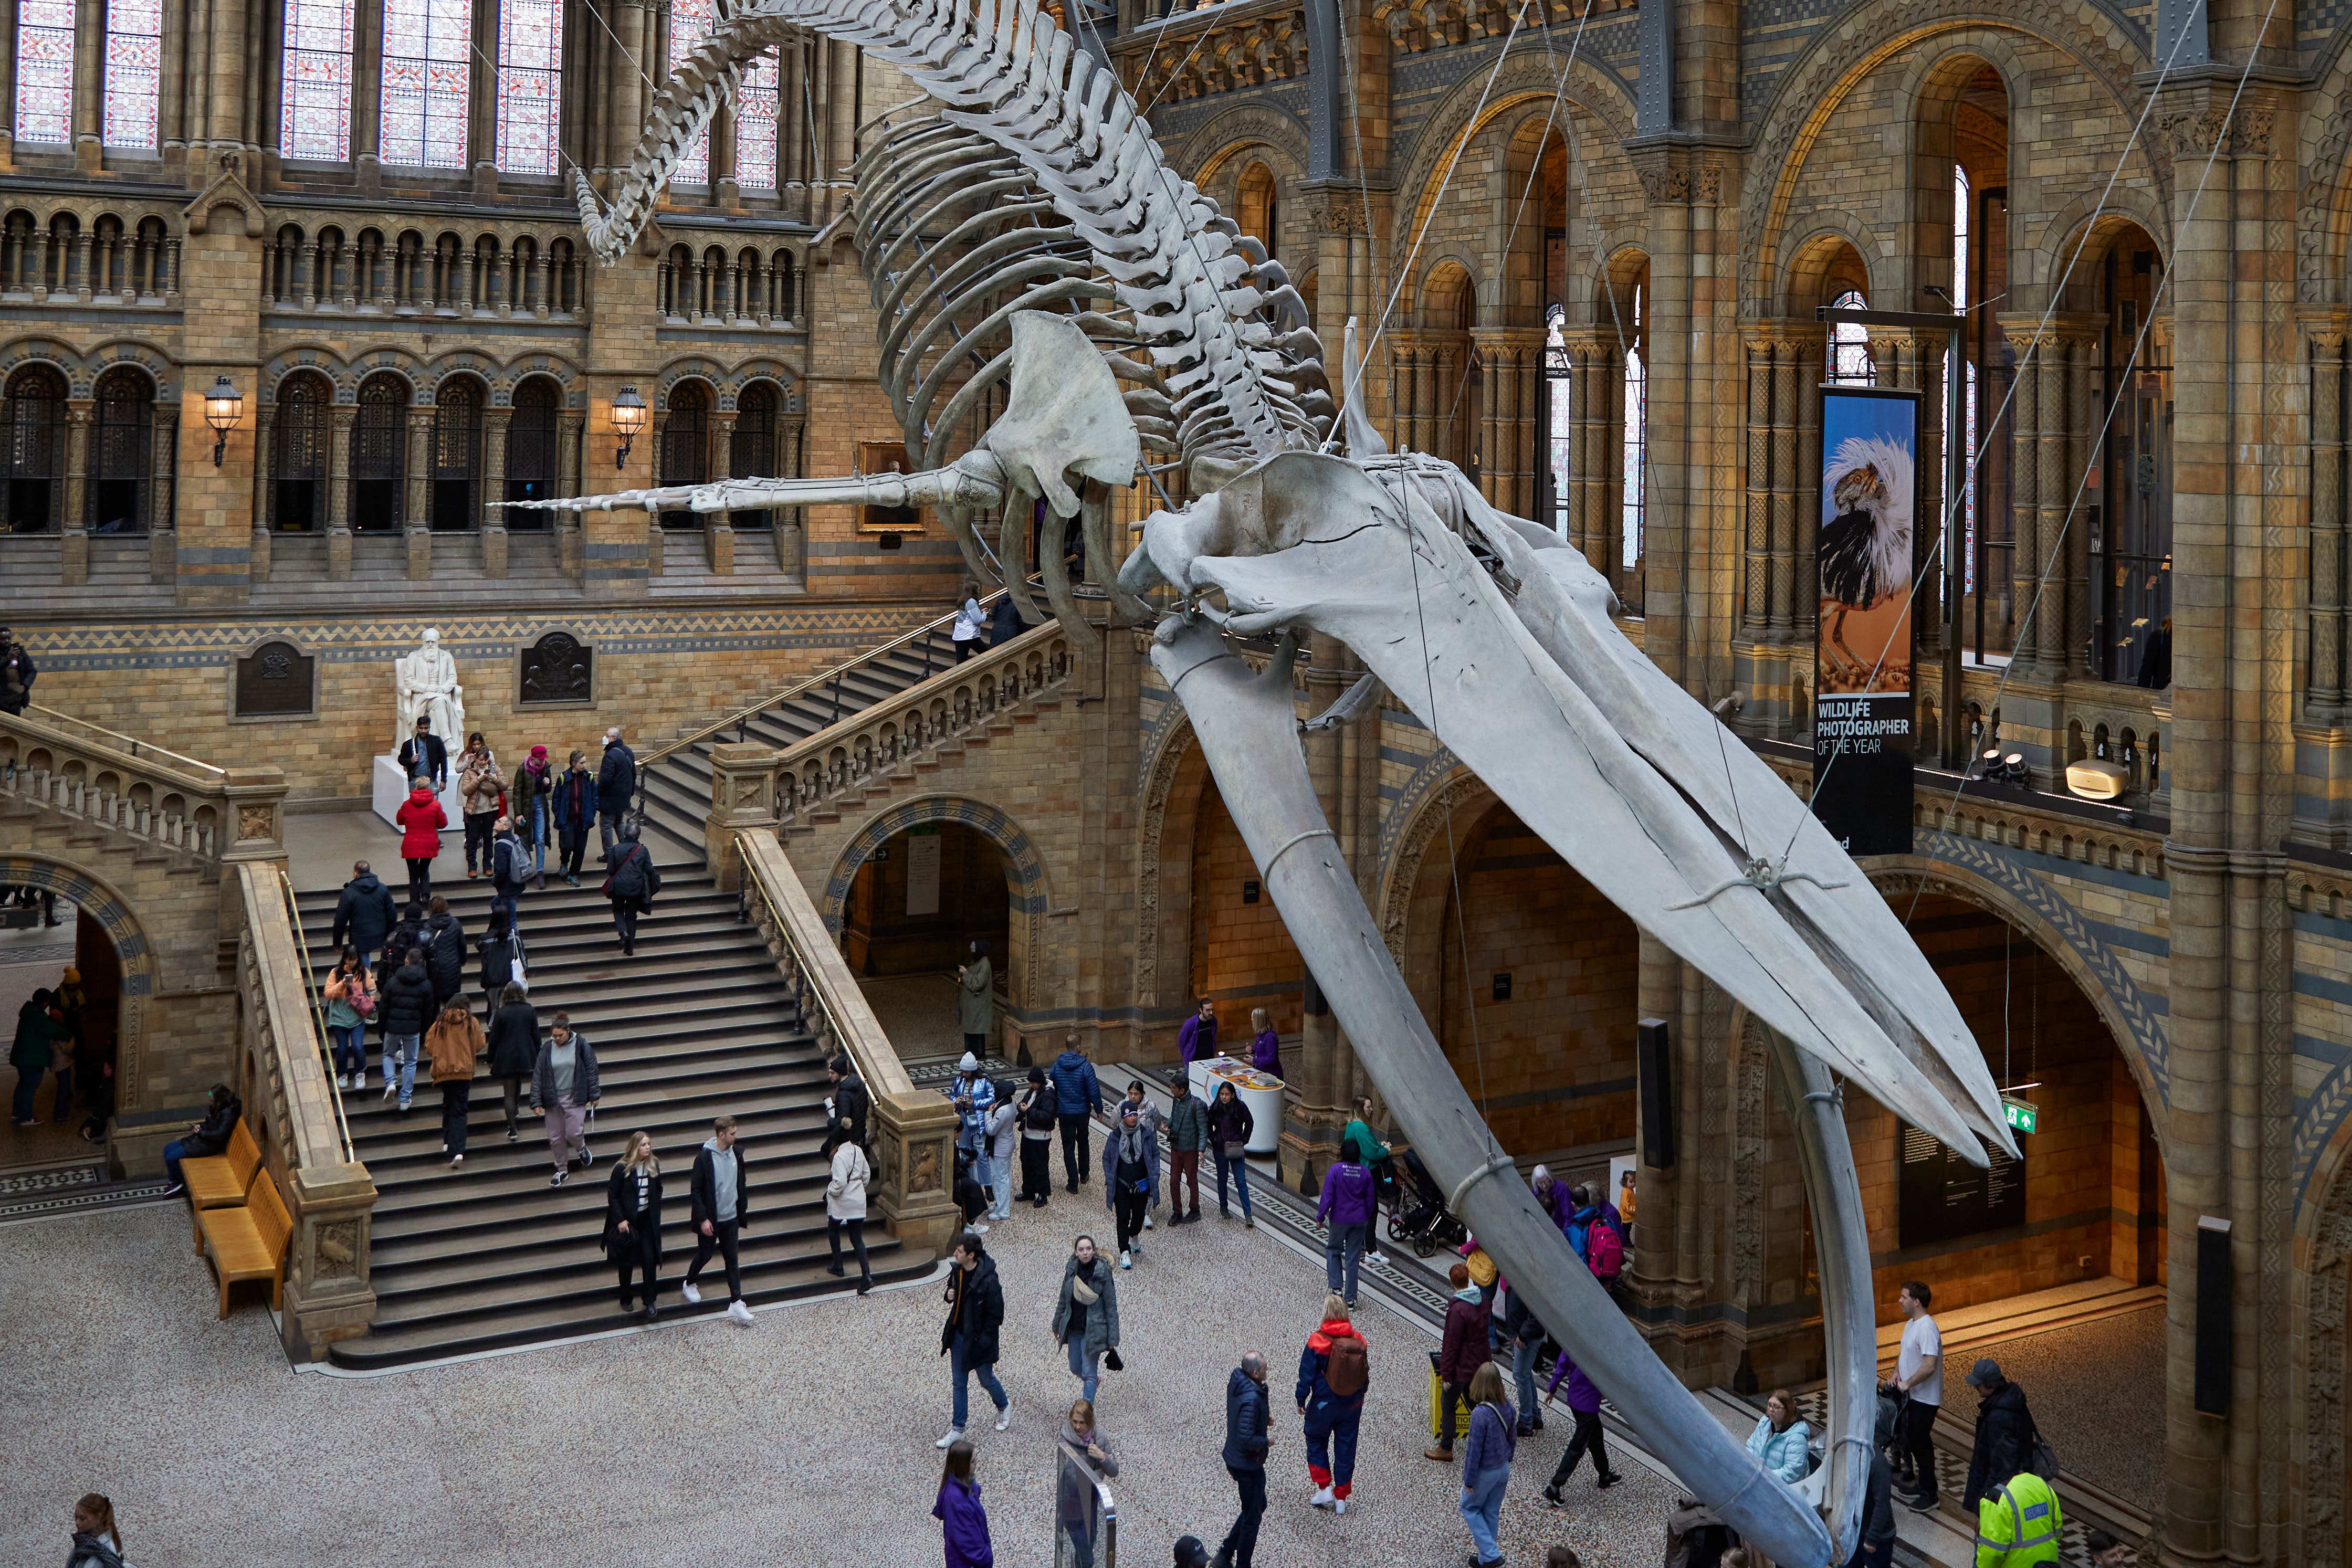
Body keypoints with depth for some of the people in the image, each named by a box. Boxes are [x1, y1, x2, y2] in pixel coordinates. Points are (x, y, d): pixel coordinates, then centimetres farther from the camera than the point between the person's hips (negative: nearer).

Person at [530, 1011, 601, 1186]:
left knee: (573, 1133, -9)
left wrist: (594, 1095, 1)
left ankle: (582, 1148, 27)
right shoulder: (547, 1049, -2)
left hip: (575, 1098, -2)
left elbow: (591, 1069, 1)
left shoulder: (581, 1045, -6)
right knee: (555, 1138, 6)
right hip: (553, 1100, 2)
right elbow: (538, 1076, 1)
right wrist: (537, 1102, -2)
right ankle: (562, 1169, 25)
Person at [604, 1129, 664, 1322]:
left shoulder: (654, 1165, -2)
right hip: (627, 1220, -2)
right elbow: (612, 1196, -9)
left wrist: (655, 1212, 5)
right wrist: (620, 1220, -14)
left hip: (647, 1219, 2)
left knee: (649, 1259, -8)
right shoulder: (622, 1168, -14)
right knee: (627, 1262, 9)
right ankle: (625, 1299, 27)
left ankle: (649, 1302, -5)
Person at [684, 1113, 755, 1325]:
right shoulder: (704, 1157, -17)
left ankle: (736, 1302, 7)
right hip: (710, 1220, -4)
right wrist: (703, 1219, -18)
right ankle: (689, 1285, 40)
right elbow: (696, 1191, -14)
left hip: (731, 1218, 4)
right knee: (704, 1255, 12)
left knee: (732, 1260, 5)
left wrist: (742, 1213, 12)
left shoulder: (736, 1154, 0)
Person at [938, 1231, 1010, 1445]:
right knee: (959, 1383, 13)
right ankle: (957, 1430, 24)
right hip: (958, 1336, 6)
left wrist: (983, 1341, -19)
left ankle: (1004, 1407, 44)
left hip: (979, 1339, -6)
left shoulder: (988, 1281, -27)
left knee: (987, 1381, 15)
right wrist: (949, 1295, -8)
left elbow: (996, 1315, -20)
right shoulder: (957, 1271, -5)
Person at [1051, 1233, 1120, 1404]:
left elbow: (1111, 1307, -12)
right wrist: (1057, 1326, 15)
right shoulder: (1072, 1269, -4)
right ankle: (1095, 1379, 50)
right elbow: (1064, 1299, 9)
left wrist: (1112, 1339, -13)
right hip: (1073, 1329, 5)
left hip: (1093, 1331, -5)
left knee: (1089, 1373, 0)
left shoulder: (1103, 1272, -16)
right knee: (1076, 1369, 19)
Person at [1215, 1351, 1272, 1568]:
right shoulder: (1252, 1400, -33)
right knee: (1252, 1517, 10)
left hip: (1233, 1458, 9)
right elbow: (1246, 1439, -33)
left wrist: (1264, 1416, 1)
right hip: (1248, 1466, -9)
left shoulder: (1236, 1378, -5)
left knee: (1258, 1506, 25)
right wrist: (1266, 1441, -15)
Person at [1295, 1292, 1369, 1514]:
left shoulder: (1317, 1341, -18)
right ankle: (1341, 1499, 21)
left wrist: (1301, 1400, 1)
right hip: (1352, 1405, 3)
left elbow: (1307, 1375, -13)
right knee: (1346, 1448, 14)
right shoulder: (1358, 1341, -7)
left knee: (1316, 1442, 20)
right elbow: (1365, 1373, 4)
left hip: (1323, 1405, -3)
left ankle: (1324, 1489, 15)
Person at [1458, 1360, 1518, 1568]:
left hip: (1484, 1473, -6)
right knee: (1492, 1512, 21)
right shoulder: (1508, 1408, -10)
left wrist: (1468, 1480, -11)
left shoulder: (1480, 1414, -31)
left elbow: (1474, 1451, -23)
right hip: (1503, 1469, 6)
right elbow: (1513, 1438, 4)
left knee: (1470, 1507, 17)